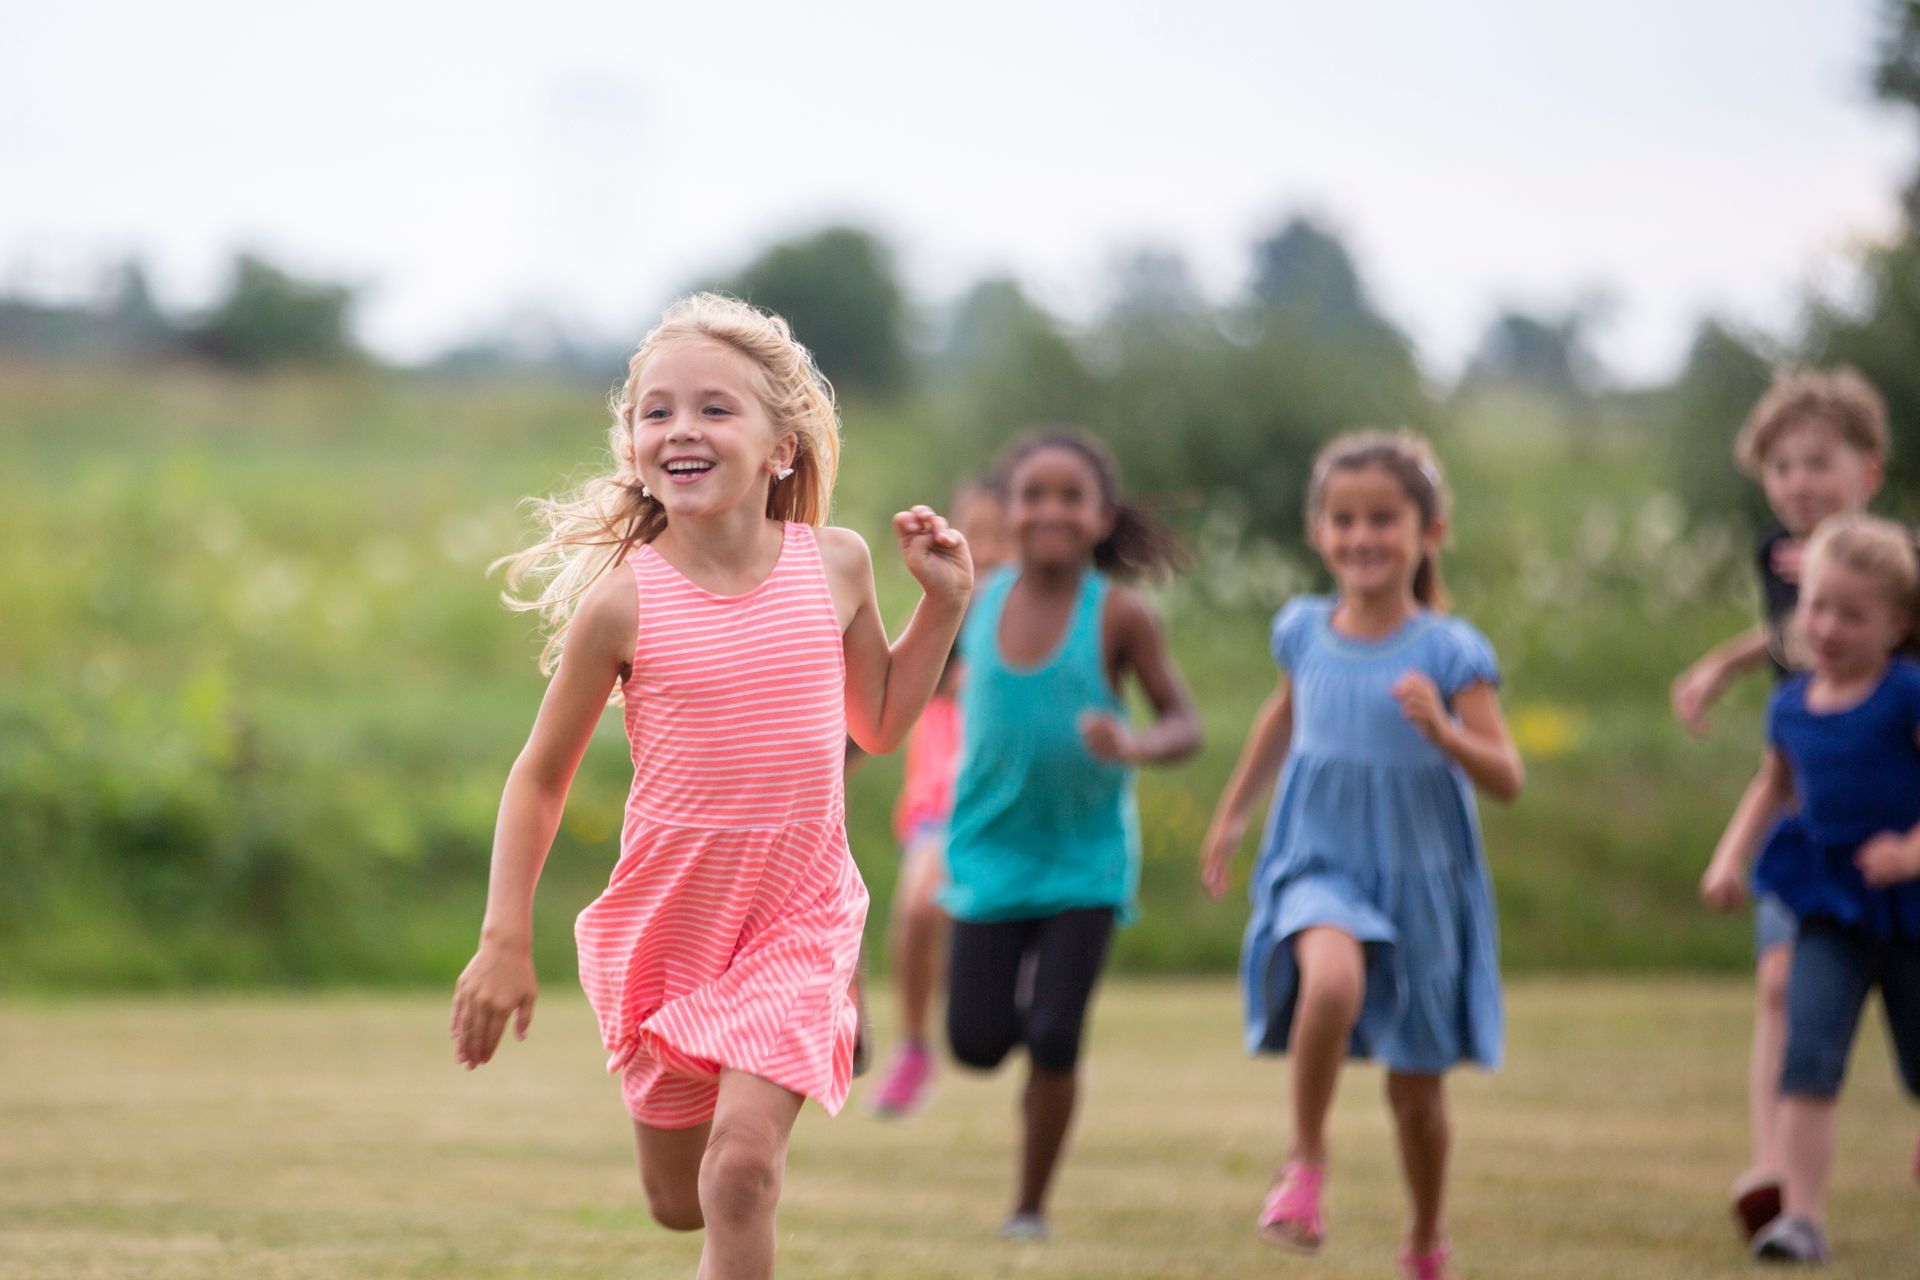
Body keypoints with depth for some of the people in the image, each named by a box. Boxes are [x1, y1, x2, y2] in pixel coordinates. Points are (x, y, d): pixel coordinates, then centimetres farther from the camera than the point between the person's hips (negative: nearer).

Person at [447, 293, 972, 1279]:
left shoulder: (832, 567, -5)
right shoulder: (624, 602, -12)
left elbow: (876, 724, 13)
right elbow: (540, 776, -2)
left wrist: (944, 604, 2)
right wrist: (503, 944, -6)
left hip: (796, 920, 0)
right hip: (663, 926, 0)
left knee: (741, 1164, -20)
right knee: (676, 1200, 13)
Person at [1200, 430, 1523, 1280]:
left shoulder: (1449, 652, -11)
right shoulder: (1304, 632, 0)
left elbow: (1506, 780, -13)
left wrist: (1442, 730, -31)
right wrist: (1231, 815, 29)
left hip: (1419, 882, -1)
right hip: (1319, 867, 1)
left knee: (1415, 1087, 9)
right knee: (1331, 979, -34)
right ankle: (1305, 1163, -15)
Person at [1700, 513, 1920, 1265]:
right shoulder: (1791, 707, 3)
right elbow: (1774, 785, 24)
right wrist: (1731, 857, 14)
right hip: (1830, 911, 3)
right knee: (1807, 1057, -15)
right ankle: (1801, 1217, -17)